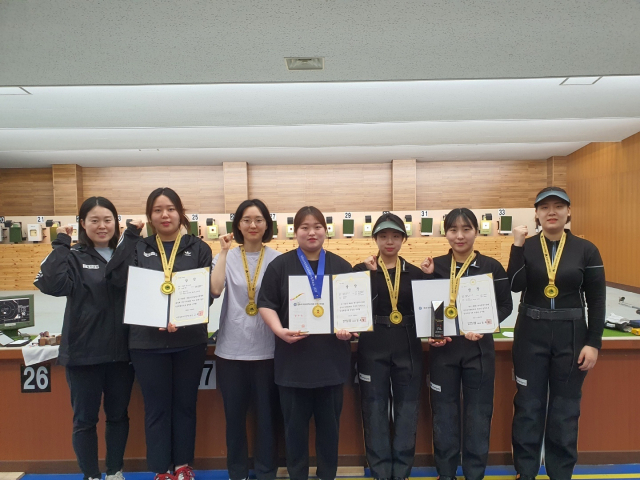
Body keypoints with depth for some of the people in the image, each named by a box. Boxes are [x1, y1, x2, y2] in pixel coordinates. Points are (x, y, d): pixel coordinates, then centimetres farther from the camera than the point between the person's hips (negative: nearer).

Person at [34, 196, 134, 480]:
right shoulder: (74, 257, -2)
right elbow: (49, 284, -22)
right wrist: (61, 244, -17)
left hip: (121, 350, 3)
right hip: (84, 352, -3)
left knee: (118, 415, 15)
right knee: (85, 419, 10)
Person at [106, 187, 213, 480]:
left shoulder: (198, 248, 3)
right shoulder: (138, 248, 6)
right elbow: (116, 277, -11)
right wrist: (130, 234, -10)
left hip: (190, 341, 0)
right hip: (148, 341, 0)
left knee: (185, 404, 14)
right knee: (156, 408, 11)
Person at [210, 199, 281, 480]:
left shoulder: (277, 259, 0)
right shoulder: (226, 257, 1)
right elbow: (215, 290, -17)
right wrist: (224, 251, -14)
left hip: (266, 349, -1)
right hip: (231, 348, 1)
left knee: (266, 414, 10)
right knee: (234, 414, 13)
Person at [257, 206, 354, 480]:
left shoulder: (341, 266, 7)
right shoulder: (280, 265, 1)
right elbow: (266, 303, -2)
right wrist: (279, 330, -18)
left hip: (331, 358, 2)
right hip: (293, 358, -1)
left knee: (329, 422, 14)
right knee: (295, 423, 10)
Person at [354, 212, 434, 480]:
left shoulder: (415, 272, 6)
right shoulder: (362, 270, -1)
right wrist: (371, 274, -19)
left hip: (408, 348, 2)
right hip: (373, 348, -2)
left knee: (407, 411, 10)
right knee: (375, 412, 7)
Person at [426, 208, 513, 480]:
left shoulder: (492, 267, -3)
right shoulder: (435, 266, 0)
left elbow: (505, 305, 0)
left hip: (479, 349, 0)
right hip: (442, 349, 1)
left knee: (478, 414, 11)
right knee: (444, 413, 11)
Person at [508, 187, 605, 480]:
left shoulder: (586, 250, 0)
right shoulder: (526, 247, -1)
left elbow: (597, 300, 0)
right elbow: (515, 286, -16)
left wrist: (594, 342, -5)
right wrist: (517, 245, -19)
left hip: (571, 335, 0)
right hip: (530, 335, 0)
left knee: (565, 408, 12)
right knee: (528, 405, 9)